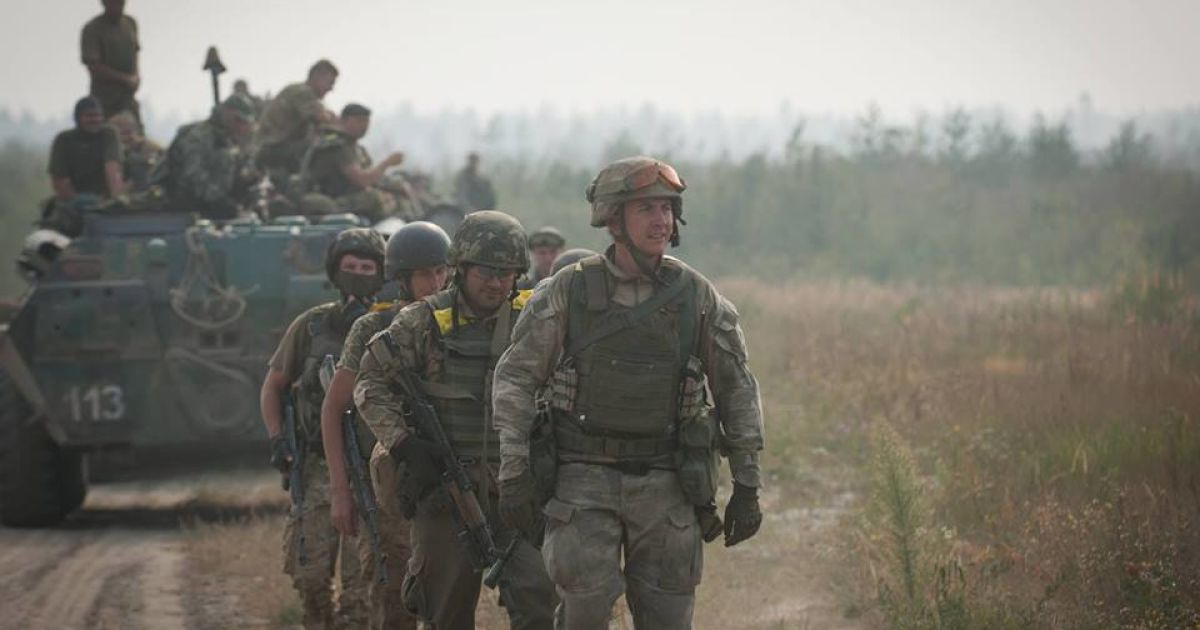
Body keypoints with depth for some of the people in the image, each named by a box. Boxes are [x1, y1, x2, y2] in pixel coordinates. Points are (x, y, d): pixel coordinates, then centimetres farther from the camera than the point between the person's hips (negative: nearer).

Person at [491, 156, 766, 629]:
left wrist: (746, 487, 5)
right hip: (585, 479, -2)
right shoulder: (568, 292, -3)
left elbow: (737, 390, 8)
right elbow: (514, 379, 1)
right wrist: (514, 474, -6)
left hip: (666, 484, 2)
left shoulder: (697, 296, 1)